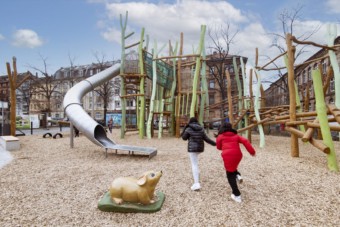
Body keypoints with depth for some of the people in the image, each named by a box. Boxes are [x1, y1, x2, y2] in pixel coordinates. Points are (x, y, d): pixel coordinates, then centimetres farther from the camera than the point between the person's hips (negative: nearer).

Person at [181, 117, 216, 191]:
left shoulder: (188, 129, -8)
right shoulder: (201, 129, 3)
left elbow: (184, 138, 4)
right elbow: (206, 139, 2)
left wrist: (185, 128, 12)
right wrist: (215, 143, 11)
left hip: (192, 148, -6)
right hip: (200, 148, 6)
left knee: (194, 165, -5)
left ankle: (196, 184, -9)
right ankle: (197, 172, 40)